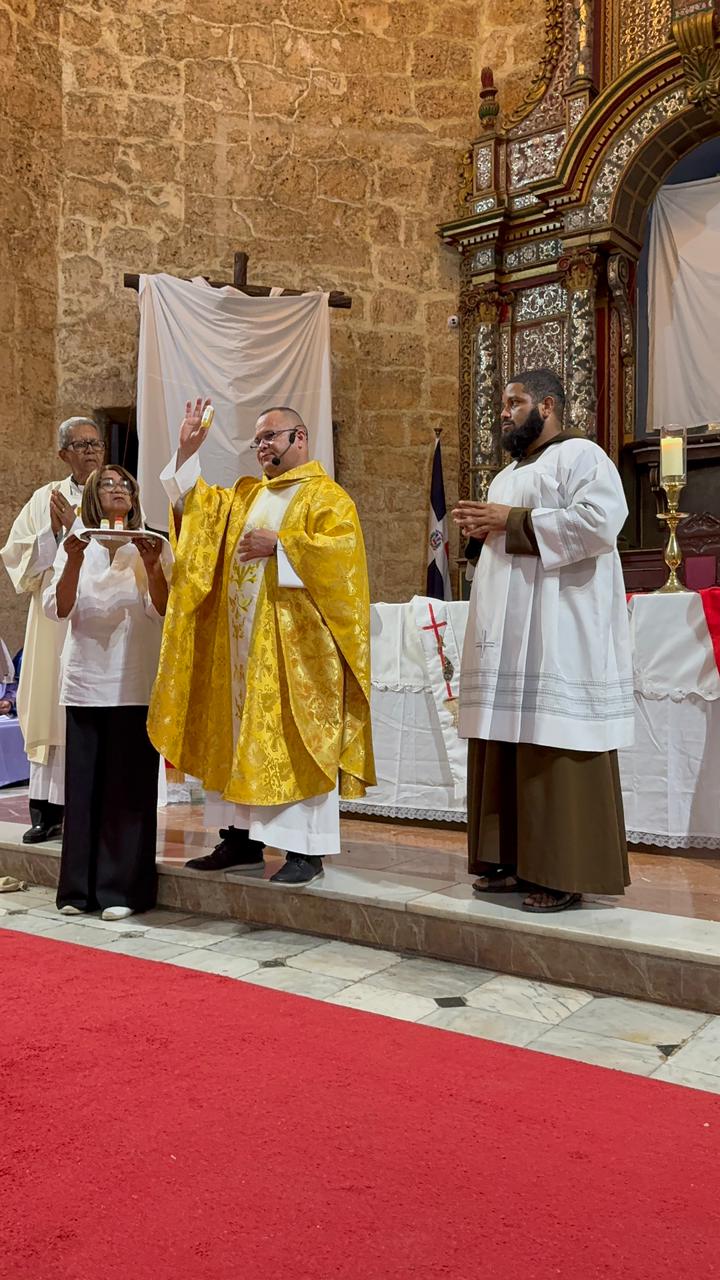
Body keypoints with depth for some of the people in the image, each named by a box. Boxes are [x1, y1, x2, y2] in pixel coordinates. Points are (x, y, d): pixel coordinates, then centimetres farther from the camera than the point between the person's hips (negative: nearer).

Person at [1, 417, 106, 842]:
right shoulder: (46, 499, 13)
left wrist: (75, 527, -8)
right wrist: (52, 531, -7)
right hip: (53, 620, 2)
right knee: (52, 707, 1)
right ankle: (48, 811, 7)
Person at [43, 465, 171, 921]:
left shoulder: (154, 546, 3)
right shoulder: (76, 546, 8)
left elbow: (163, 610, -6)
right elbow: (58, 609, -2)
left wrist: (152, 566, -21)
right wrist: (75, 560, -15)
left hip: (135, 684, -2)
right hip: (85, 680, 2)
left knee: (130, 787, -1)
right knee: (84, 783, 5)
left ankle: (123, 888, 8)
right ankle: (80, 887, 15)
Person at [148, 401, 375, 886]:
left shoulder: (326, 496, -3)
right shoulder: (246, 495, 20)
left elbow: (342, 551, -17)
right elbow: (195, 504, 22)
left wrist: (279, 544, -18)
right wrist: (188, 451, 12)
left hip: (297, 645, -7)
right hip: (242, 642, 8)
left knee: (297, 739, -6)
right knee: (242, 736, 9)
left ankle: (307, 849, -1)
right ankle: (244, 836, 17)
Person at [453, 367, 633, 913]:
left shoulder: (580, 455, -2)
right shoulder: (507, 476, 25)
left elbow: (600, 521, -18)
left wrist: (514, 520, -13)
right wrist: (484, 527, 8)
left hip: (558, 637, -9)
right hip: (507, 637, 9)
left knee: (557, 751, -8)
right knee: (507, 749, 7)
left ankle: (565, 872, -1)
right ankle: (513, 858, 14)